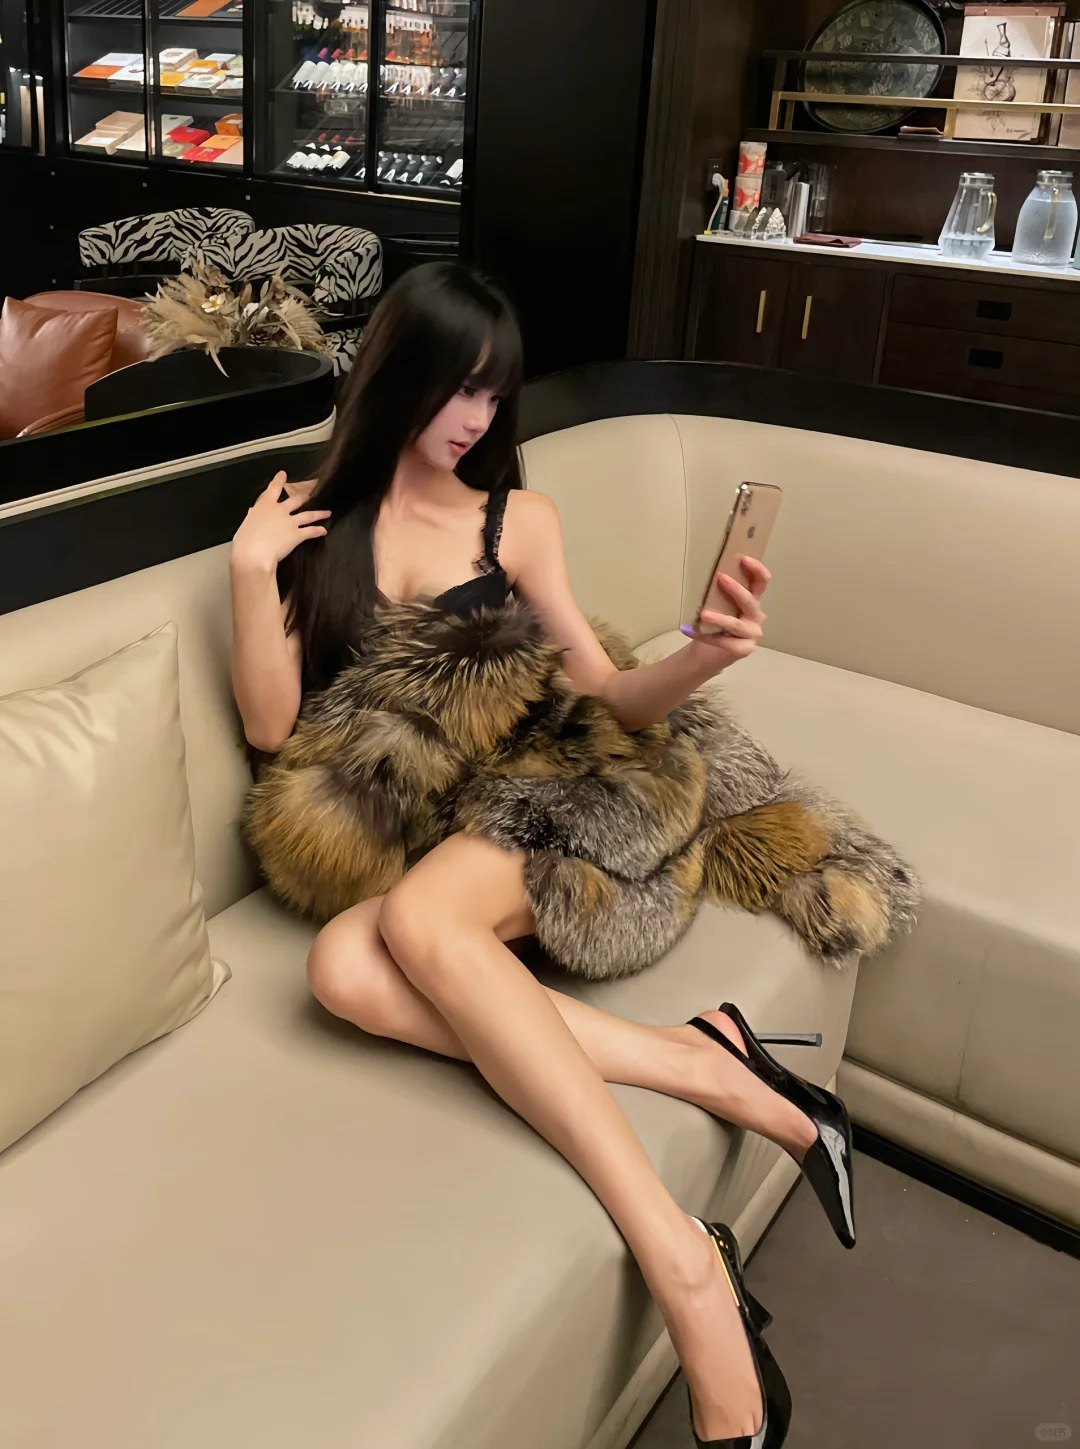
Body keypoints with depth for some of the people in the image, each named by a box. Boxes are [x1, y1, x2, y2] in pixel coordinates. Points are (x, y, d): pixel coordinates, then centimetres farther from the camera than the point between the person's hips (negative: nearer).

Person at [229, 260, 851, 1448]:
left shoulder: (517, 520, 7)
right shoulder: (310, 518, 8)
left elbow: (605, 700, 4)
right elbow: (270, 726, 4)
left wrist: (706, 657, -15)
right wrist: (250, 572, -7)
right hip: (386, 844, 2)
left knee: (420, 923, -35)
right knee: (342, 968, -33)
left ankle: (677, 1252, -35)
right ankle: (704, 1065, -29)